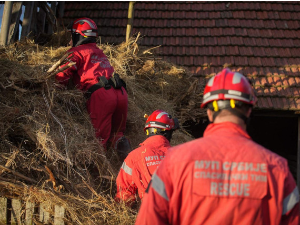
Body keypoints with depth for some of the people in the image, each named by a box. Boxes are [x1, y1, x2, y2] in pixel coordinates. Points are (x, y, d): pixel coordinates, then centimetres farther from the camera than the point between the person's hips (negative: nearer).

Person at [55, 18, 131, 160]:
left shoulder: (76, 52, 10)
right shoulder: (99, 52, 32)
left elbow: (62, 76, 0)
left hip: (100, 94, -6)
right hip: (121, 92, 6)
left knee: (99, 138, -5)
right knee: (116, 133, 17)